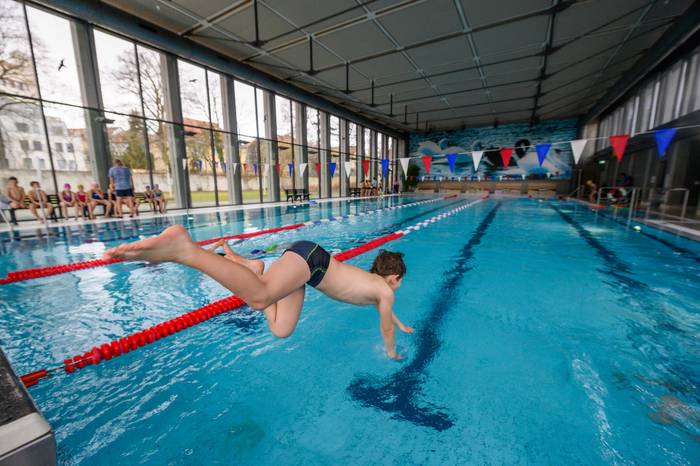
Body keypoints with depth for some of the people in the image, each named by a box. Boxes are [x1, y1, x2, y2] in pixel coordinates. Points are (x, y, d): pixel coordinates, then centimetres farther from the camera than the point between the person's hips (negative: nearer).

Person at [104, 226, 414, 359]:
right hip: (310, 257, -8)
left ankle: (253, 270, 2)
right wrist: (392, 353, 44)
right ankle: (184, 249, -37)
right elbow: (386, 329, 23)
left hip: (308, 261, 8)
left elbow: (384, 312, 52)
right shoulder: (386, 290, 11)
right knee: (259, 297, -31)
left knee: (282, 330, 3)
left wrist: (402, 326, 69)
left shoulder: (372, 281, 33)